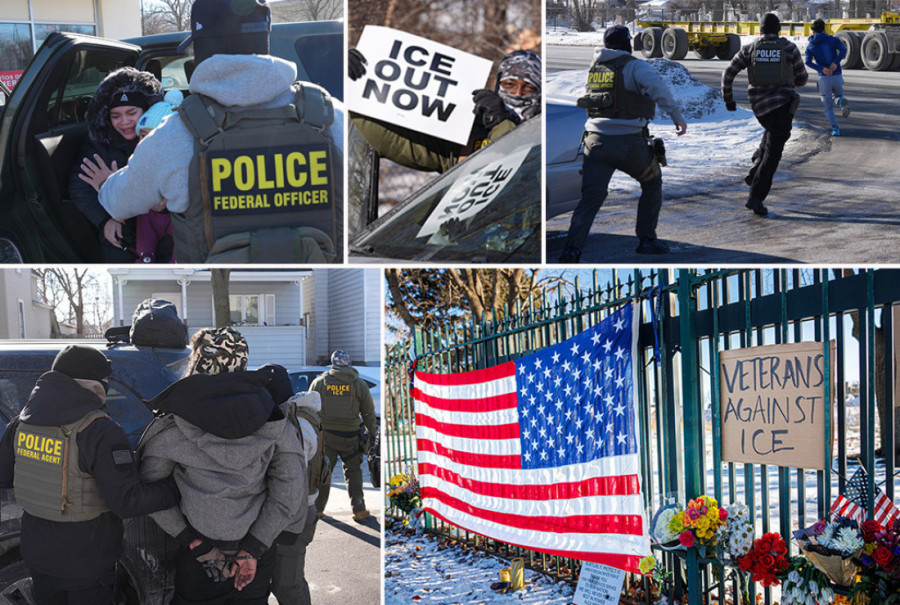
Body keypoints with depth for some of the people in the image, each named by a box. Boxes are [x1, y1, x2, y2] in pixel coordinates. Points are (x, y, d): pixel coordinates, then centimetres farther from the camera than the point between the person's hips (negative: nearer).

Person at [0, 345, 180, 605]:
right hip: (86, 561, -5)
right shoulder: (100, 432, -24)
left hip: (37, 554, 6)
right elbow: (127, 502, -26)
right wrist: (180, 487, -19)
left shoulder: (23, 421, -4)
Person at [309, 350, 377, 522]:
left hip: (325, 435, 1)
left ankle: (318, 508, 17)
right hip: (350, 435, 0)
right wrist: (371, 434, 12)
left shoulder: (319, 382, 3)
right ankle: (359, 509, 2)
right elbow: (369, 413, 4)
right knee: (353, 471, 9)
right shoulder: (359, 384, 1)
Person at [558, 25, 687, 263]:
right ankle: (647, 239, 21)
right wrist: (677, 116, -19)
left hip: (596, 140, 4)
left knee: (591, 197, -3)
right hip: (629, 142, -4)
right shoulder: (634, 66, -3)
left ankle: (573, 248, -21)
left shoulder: (595, 67, 15)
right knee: (652, 184, 21)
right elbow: (658, 88, -21)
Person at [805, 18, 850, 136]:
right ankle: (842, 101, -9)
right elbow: (843, 49, -15)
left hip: (823, 78, -1)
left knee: (828, 106, 10)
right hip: (837, 76, 1)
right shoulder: (833, 40, 5)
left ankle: (835, 128, -7)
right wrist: (836, 62, -19)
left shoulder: (810, 45, 7)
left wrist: (822, 68, -18)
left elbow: (808, 61, -10)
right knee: (837, 96, 27)